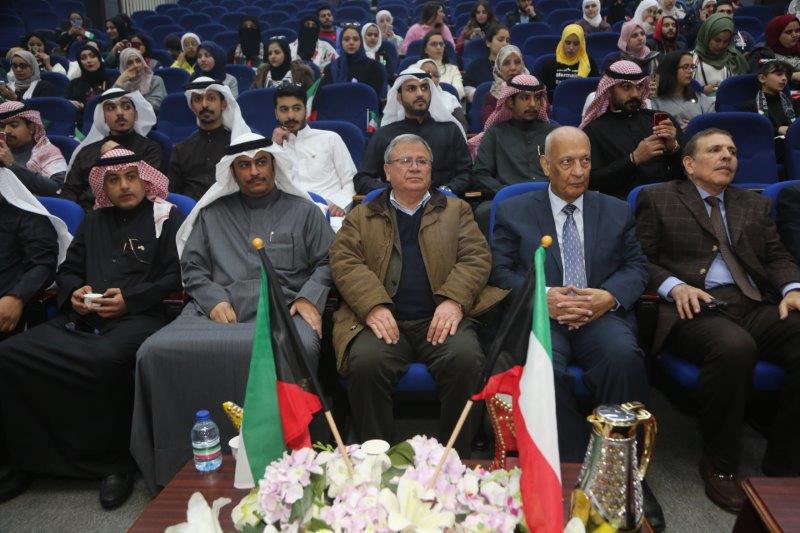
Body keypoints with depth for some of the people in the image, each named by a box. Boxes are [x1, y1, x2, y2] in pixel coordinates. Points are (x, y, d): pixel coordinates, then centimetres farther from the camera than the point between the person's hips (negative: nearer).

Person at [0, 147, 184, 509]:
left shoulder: (165, 218, 8)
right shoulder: (93, 221, 26)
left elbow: (175, 275, -1)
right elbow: (68, 270, 26)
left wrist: (130, 299, -11)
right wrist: (74, 292, 3)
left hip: (135, 318, -6)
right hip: (81, 319, 6)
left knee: (106, 360, -38)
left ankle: (116, 461, -18)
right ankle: (29, 457, -5)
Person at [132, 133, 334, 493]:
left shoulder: (303, 210, 22)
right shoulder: (212, 213, 27)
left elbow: (326, 262, 14)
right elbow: (192, 267, 19)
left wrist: (309, 297, -5)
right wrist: (214, 299, -1)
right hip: (219, 309, 2)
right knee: (156, 351, -28)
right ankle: (179, 467, -13)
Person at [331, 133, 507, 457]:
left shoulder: (456, 211, 23)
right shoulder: (361, 217, 21)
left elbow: (477, 257, 8)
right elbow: (344, 262, 5)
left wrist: (454, 300, -12)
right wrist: (373, 305, -13)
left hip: (439, 319, 0)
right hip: (383, 319, 0)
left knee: (465, 358, -30)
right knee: (365, 363, -31)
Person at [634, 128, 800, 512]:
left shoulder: (755, 205, 27)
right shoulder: (657, 199, 12)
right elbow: (639, 260, 4)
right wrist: (674, 286, -14)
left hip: (755, 306, 5)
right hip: (695, 308, -5)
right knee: (735, 348, -37)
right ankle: (719, 463, -14)